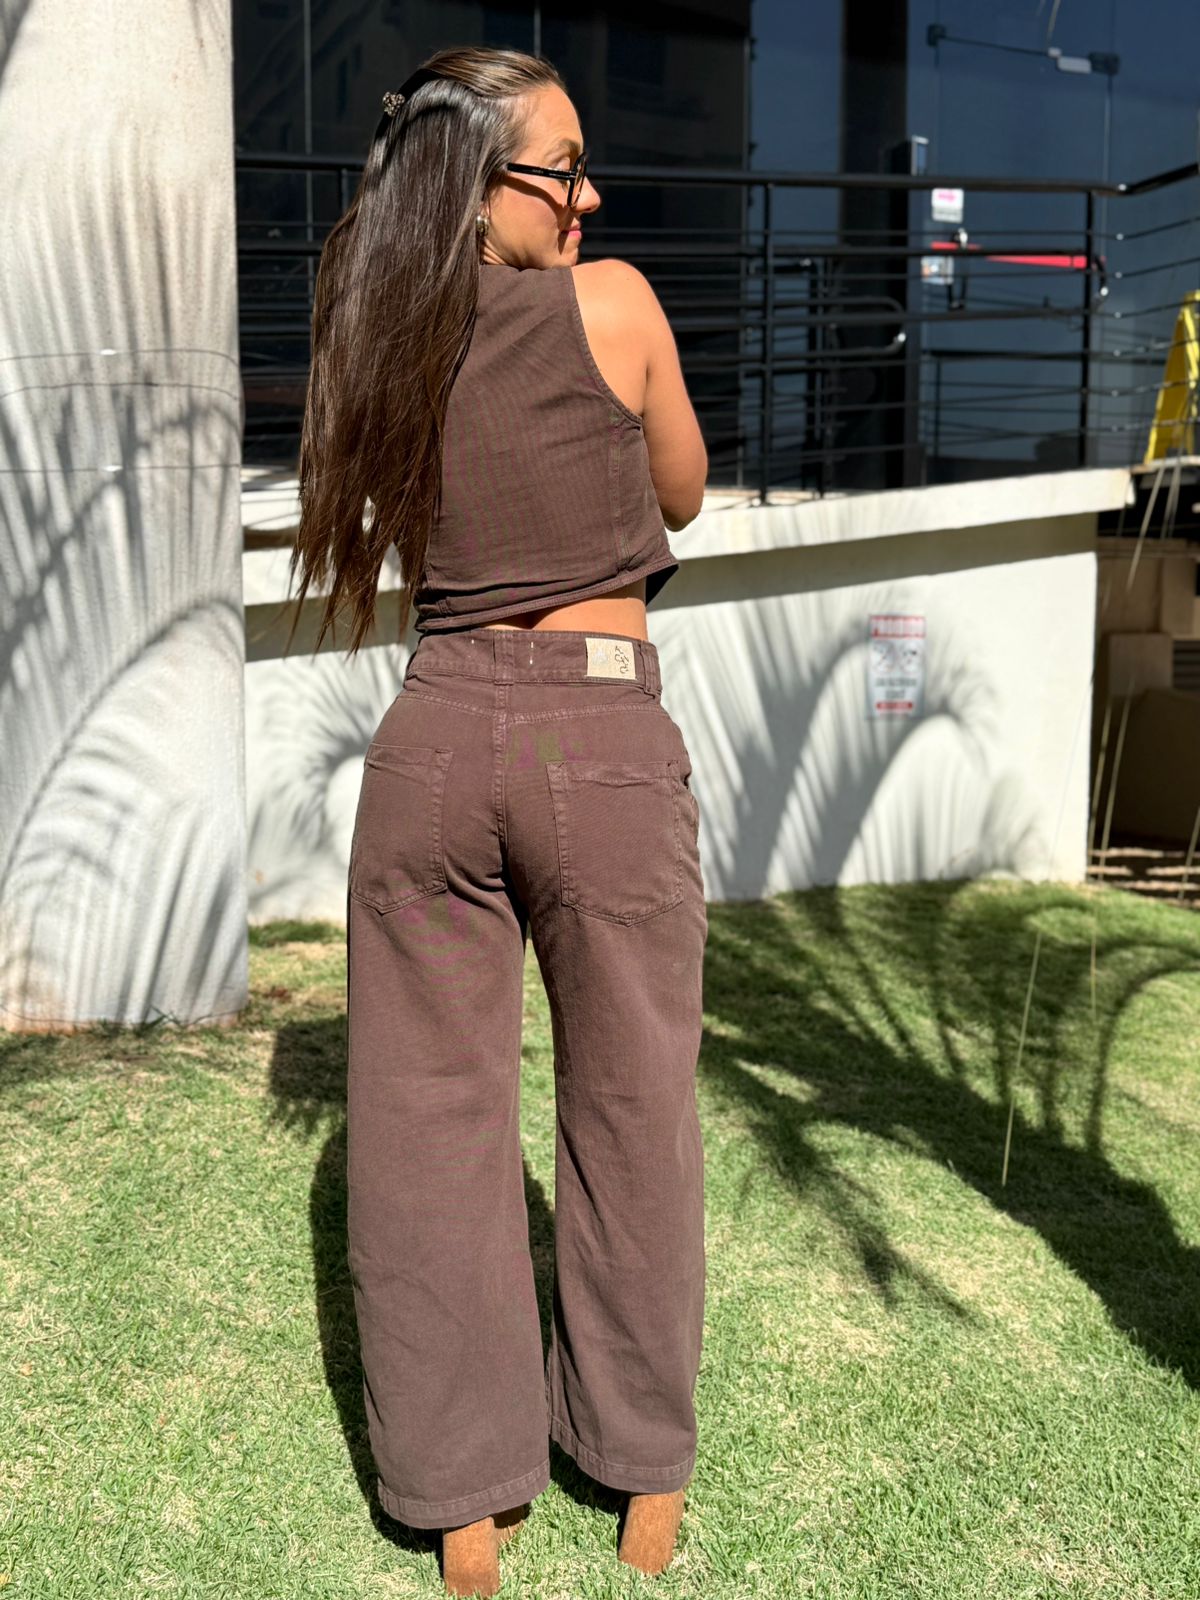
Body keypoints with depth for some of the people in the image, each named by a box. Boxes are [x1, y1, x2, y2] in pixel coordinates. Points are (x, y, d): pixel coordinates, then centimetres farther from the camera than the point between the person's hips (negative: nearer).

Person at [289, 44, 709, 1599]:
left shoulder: (377, 344, 8)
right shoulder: (612, 301, -5)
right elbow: (679, 498, 10)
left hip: (434, 730, 4)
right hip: (604, 741, -3)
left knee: (428, 1116, 10)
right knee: (626, 1109, 12)